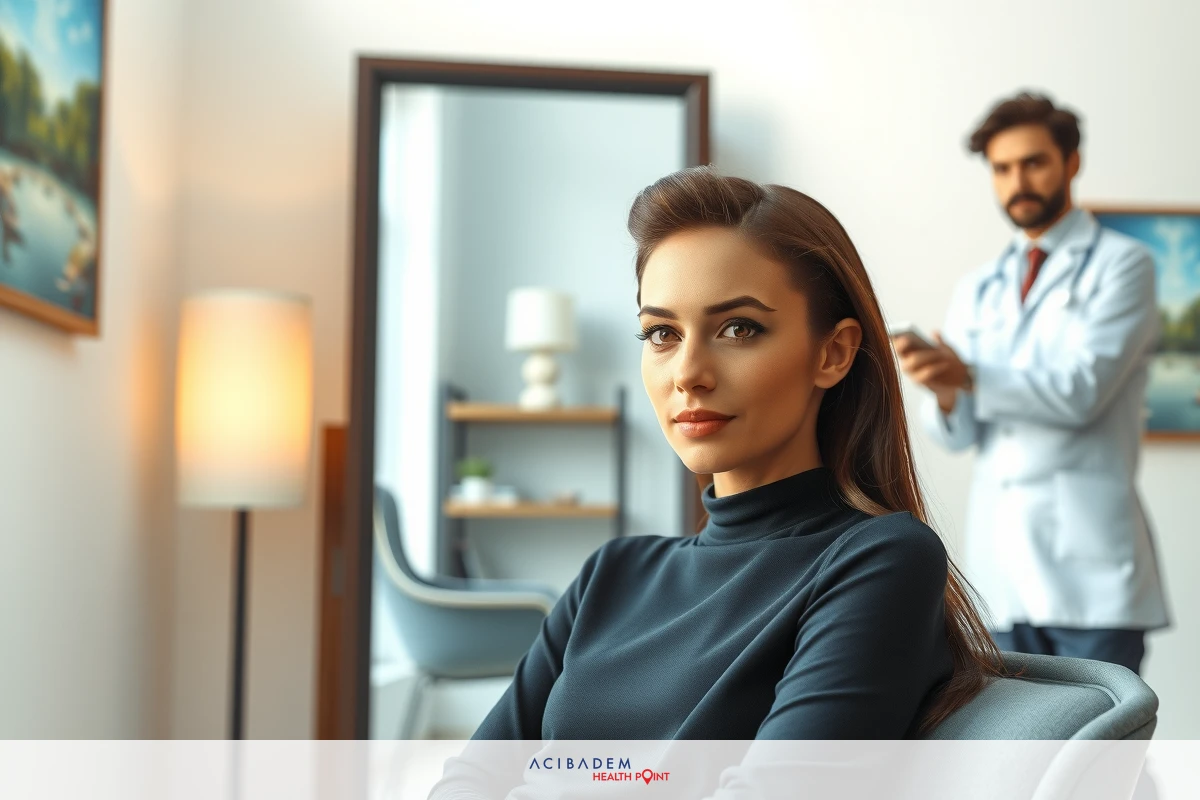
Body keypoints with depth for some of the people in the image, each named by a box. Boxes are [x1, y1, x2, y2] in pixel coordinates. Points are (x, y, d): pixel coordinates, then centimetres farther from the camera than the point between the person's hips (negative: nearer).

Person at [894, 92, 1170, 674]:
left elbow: (1082, 391, -13)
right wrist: (943, 390, -15)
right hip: (1002, 562, 5)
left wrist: (970, 376, -26)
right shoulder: (978, 291, 16)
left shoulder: (1119, 266, 1)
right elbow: (959, 432, 8)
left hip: (1089, 564, -5)